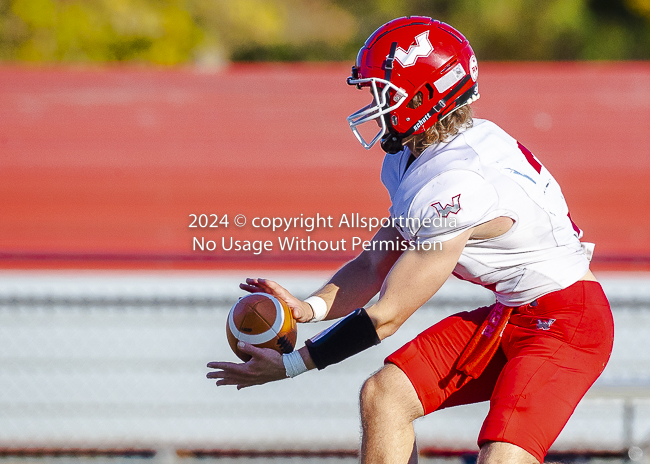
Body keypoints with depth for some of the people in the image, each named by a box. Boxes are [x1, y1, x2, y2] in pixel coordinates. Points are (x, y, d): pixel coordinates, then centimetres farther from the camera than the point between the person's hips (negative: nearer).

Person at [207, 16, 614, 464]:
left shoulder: (455, 184, -27)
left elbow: (385, 317, -21)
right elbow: (376, 264, 11)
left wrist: (288, 365, -14)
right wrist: (309, 308, -8)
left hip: (567, 322, -10)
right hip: (509, 314, 10)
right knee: (384, 394, 0)